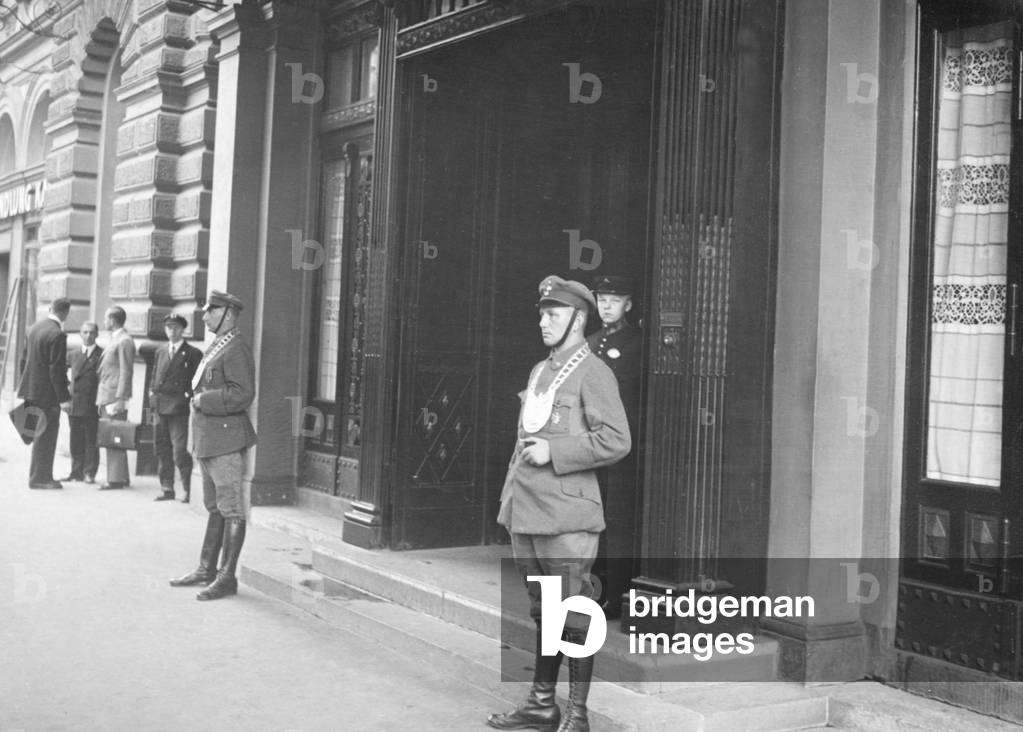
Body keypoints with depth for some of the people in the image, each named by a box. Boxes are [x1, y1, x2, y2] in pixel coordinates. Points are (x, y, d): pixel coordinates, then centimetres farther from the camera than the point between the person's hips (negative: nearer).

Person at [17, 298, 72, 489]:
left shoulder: (34, 328, 8)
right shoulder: (57, 334, -19)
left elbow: (24, 359, 15)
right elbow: (56, 369, -20)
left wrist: (26, 386, 23)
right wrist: (64, 398, -16)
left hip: (32, 387, 9)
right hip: (47, 392, -8)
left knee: (44, 433, 16)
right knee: (45, 433, 1)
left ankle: (42, 476, 22)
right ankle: (39, 478, 7)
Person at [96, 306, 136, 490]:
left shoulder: (124, 341, -11)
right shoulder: (114, 340, 19)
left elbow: (125, 372, -16)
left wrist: (119, 399, -21)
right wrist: (102, 399, 18)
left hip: (115, 397, -10)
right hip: (107, 397, 10)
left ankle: (116, 479, -7)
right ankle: (122, 477, 15)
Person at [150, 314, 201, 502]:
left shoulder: (192, 353, -1)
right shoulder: (160, 352, 17)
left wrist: (189, 397, -12)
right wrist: (152, 396, 12)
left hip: (179, 408, -6)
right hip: (160, 407, 6)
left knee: (179, 450, -11)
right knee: (162, 450, 8)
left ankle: (186, 488, 0)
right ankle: (167, 488, 15)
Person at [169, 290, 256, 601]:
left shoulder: (236, 349, -14)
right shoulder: (216, 347, 16)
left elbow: (242, 394, -23)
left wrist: (203, 400, -16)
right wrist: (198, 400, 11)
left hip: (226, 440, -10)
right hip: (207, 440, 10)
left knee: (232, 510, -4)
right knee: (214, 508, 17)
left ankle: (227, 578, 0)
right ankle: (206, 569, 26)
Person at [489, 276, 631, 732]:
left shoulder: (592, 373, -8)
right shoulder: (539, 372, 17)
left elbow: (616, 441, -15)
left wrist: (553, 451, -16)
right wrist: (510, 497, 18)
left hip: (566, 516, -8)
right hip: (527, 515, 8)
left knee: (574, 617, -1)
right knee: (541, 613, 16)